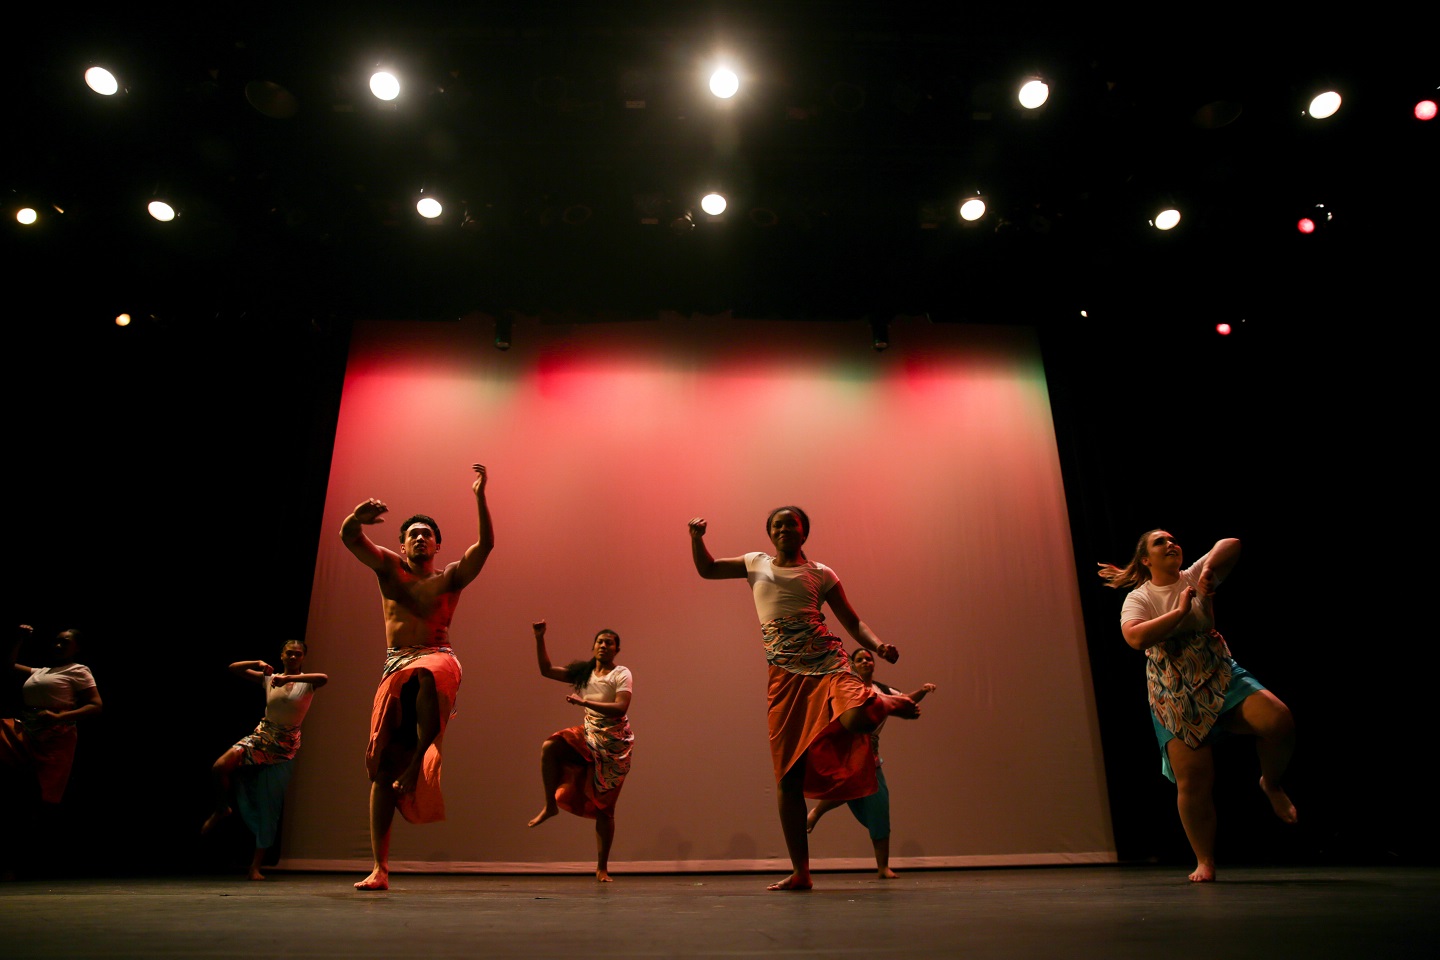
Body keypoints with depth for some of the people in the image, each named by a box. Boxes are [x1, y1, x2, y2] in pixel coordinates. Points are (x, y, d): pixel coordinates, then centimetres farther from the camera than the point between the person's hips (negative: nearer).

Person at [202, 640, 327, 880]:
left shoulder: (306, 682, -5)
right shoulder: (269, 678, 4)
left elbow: (324, 678, -30)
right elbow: (233, 668, 3)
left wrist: (288, 678, -35)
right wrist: (258, 663, -14)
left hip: (285, 745, -2)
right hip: (262, 735, 2)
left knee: (269, 805, 1)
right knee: (220, 767, -22)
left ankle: (255, 866, 10)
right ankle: (222, 809, 9)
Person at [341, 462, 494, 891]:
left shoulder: (450, 577, 7)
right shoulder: (388, 566, 13)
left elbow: (486, 544, -8)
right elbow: (347, 536, 1)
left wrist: (479, 496, -18)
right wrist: (357, 517, -23)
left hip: (437, 659, -2)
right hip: (394, 669, 3)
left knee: (426, 677, -43)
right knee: (382, 766, -1)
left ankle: (420, 758, -26)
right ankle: (380, 869, 5)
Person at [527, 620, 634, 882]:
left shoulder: (621, 674, -10)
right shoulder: (584, 672, 7)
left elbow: (620, 708, -23)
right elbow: (547, 670, 7)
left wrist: (584, 701, -27)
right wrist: (539, 639, -4)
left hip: (614, 743, -4)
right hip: (589, 734, 5)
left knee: (604, 807, 0)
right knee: (549, 746, -25)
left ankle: (602, 867, 13)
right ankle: (550, 805, -9)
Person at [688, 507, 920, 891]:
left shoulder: (820, 574, 12)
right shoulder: (756, 564, 18)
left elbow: (852, 621, 12)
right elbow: (707, 569, 24)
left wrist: (879, 646, -6)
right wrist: (696, 537, 6)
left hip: (827, 662, -2)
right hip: (784, 676, 2)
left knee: (854, 720, -33)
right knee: (788, 774, 0)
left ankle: (889, 702, 5)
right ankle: (800, 872, 12)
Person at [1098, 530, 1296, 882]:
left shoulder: (1195, 578, 4)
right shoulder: (1138, 599, -2)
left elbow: (1231, 544, -7)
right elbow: (1136, 637, -22)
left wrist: (1209, 569, -23)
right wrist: (1180, 610, -20)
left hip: (1222, 678, 2)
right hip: (1175, 696, -2)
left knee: (1279, 721, -24)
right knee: (1193, 782, -3)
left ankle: (1271, 784, 9)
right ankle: (1205, 862, 17)